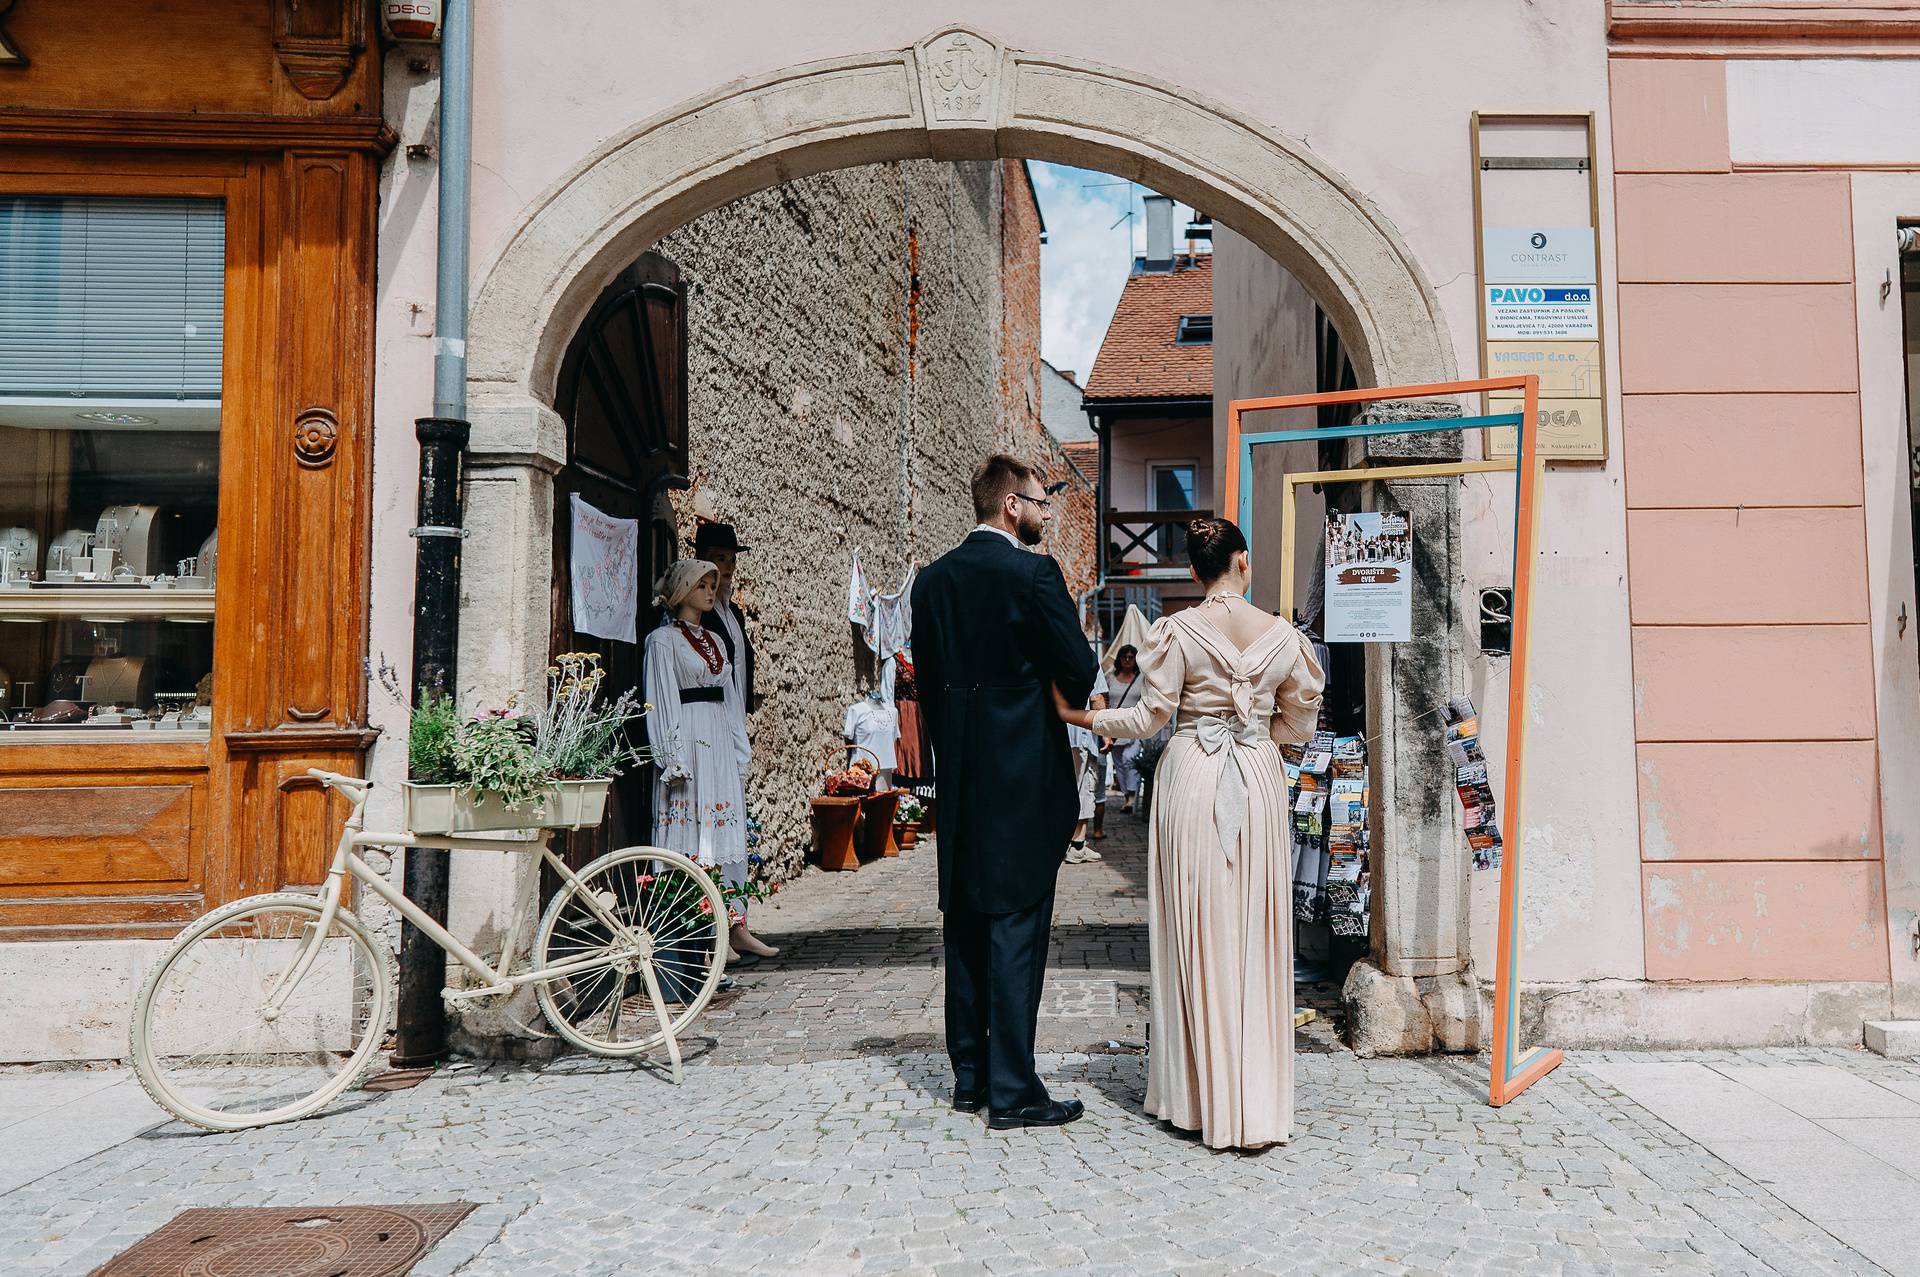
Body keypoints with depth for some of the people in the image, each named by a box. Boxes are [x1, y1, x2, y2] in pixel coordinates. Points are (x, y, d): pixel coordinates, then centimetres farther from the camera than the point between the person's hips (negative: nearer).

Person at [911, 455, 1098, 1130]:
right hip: (1024, 776, -7)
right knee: (1016, 926, -1)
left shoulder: (932, 578, 8)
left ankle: (970, 1075, 23)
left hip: (958, 778, 7)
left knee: (965, 924, 13)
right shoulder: (1033, 573, -12)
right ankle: (1013, 1091, 5)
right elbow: (1079, 674, -12)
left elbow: (927, 677, 11)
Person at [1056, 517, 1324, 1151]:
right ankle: (1258, 1100, 16)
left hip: (1192, 780, -2)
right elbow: (1299, 721, 8)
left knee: (1196, 936, 6)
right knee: (1254, 935, 9)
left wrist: (1081, 717, 6)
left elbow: (1149, 716, -7)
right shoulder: (1281, 634, 0)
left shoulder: (1177, 630, -6)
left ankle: (1200, 1097, 15)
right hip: (1259, 783, 2)